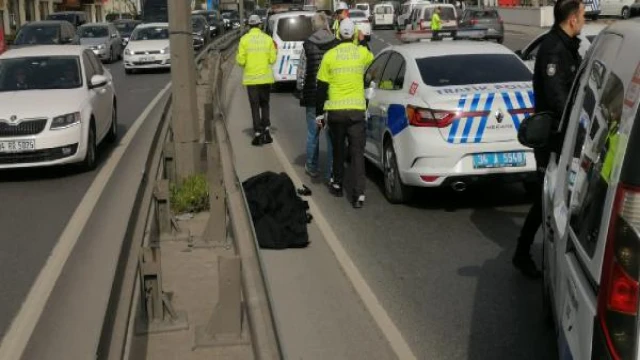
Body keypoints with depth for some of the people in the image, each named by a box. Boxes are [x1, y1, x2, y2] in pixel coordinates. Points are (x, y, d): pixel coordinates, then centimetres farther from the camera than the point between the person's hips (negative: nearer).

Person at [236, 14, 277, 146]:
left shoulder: (244, 39, -6)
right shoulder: (268, 39, -1)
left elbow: (240, 60, -8)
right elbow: (272, 59, -2)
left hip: (251, 78, -2)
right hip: (266, 77, 2)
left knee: (255, 106, 4)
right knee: (265, 104, 17)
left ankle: (258, 134, 0)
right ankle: (266, 131, 13)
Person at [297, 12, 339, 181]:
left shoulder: (307, 46, -5)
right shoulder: (337, 45, -5)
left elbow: (302, 71, -1)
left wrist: (300, 90, 13)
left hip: (313, 97, 0)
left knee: (312, 134, 15)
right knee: (332, 135, 5)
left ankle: (312, 167, 28)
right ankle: (331, 173, 8)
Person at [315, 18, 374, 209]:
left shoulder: (330, 55, -2)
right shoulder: (363, 53, -1)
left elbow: (321, 87, 1)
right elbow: (371, 58, 26)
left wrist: (319, 113, 8)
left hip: (335, 110, 0)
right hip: (357, 109, 0)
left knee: (338, 149, 18)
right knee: (357, 152, 2)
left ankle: (337, 185, 31)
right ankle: (358, 194, -5)